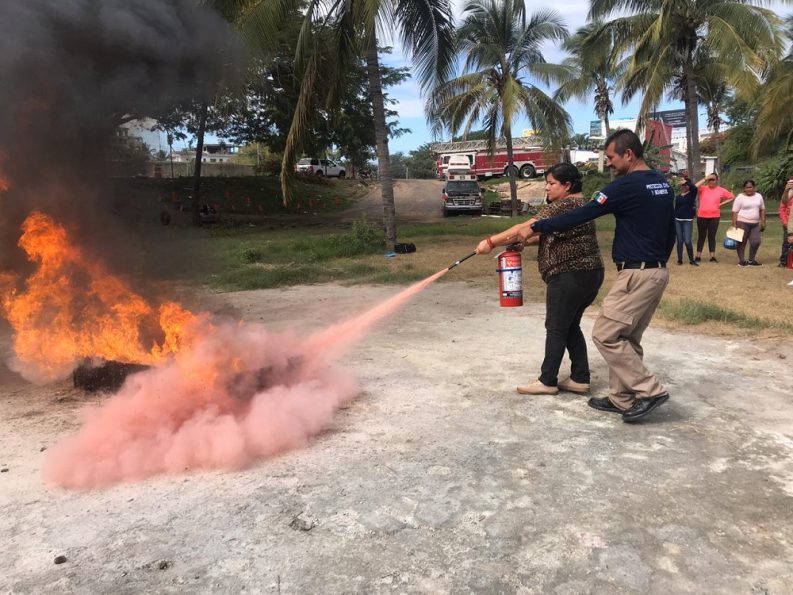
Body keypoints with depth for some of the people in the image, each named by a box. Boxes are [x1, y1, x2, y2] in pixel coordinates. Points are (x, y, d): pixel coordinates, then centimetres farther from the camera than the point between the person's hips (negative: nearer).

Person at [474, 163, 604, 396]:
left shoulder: (563, 206, -15)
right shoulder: (579, 204, 18)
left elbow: (525, 228, -20)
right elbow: (552, 236, 18)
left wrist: (491, 242, -16)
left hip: (570, 276, -10)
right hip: (589, 274, 10)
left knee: (556, 328, -1)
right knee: (571, 326, 15)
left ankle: (547, 381, 8)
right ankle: (580, 379, 18)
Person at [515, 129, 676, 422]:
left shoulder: (627, 186, -16)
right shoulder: (663, 184, 13)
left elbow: (580, 215, -17)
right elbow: (670, 232, 19)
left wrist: (536, 227, -10)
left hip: (636, 275, -10)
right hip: (657, 272, 10)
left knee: (606, 334, -5)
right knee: (626, 338, 13)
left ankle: (649, 391, -1)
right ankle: (622, 398, 18)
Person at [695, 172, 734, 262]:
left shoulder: (721, 190, 3)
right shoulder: (703, 188, -1)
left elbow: (732, 197, 11)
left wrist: (722, 203, 1)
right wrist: (705, 179, -16)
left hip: (714, 217, 1)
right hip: (702, 216, -1)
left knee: (712, 236, 5)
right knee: (701, 236, 6)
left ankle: (713, 256, 9)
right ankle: (698, 256, 10)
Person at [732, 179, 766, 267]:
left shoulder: (759, 196, 10)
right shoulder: (740, 197, -5)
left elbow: (762, 209, 16)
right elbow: (735, 212, -8)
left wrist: (763, 222, 10)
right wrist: (734, 224, -14)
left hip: (755, 224, 5)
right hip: (742, 223, -5)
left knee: (756, 242, 1)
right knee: (742, 242, 0)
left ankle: (751, 260, 15)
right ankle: (741, 261, 8)